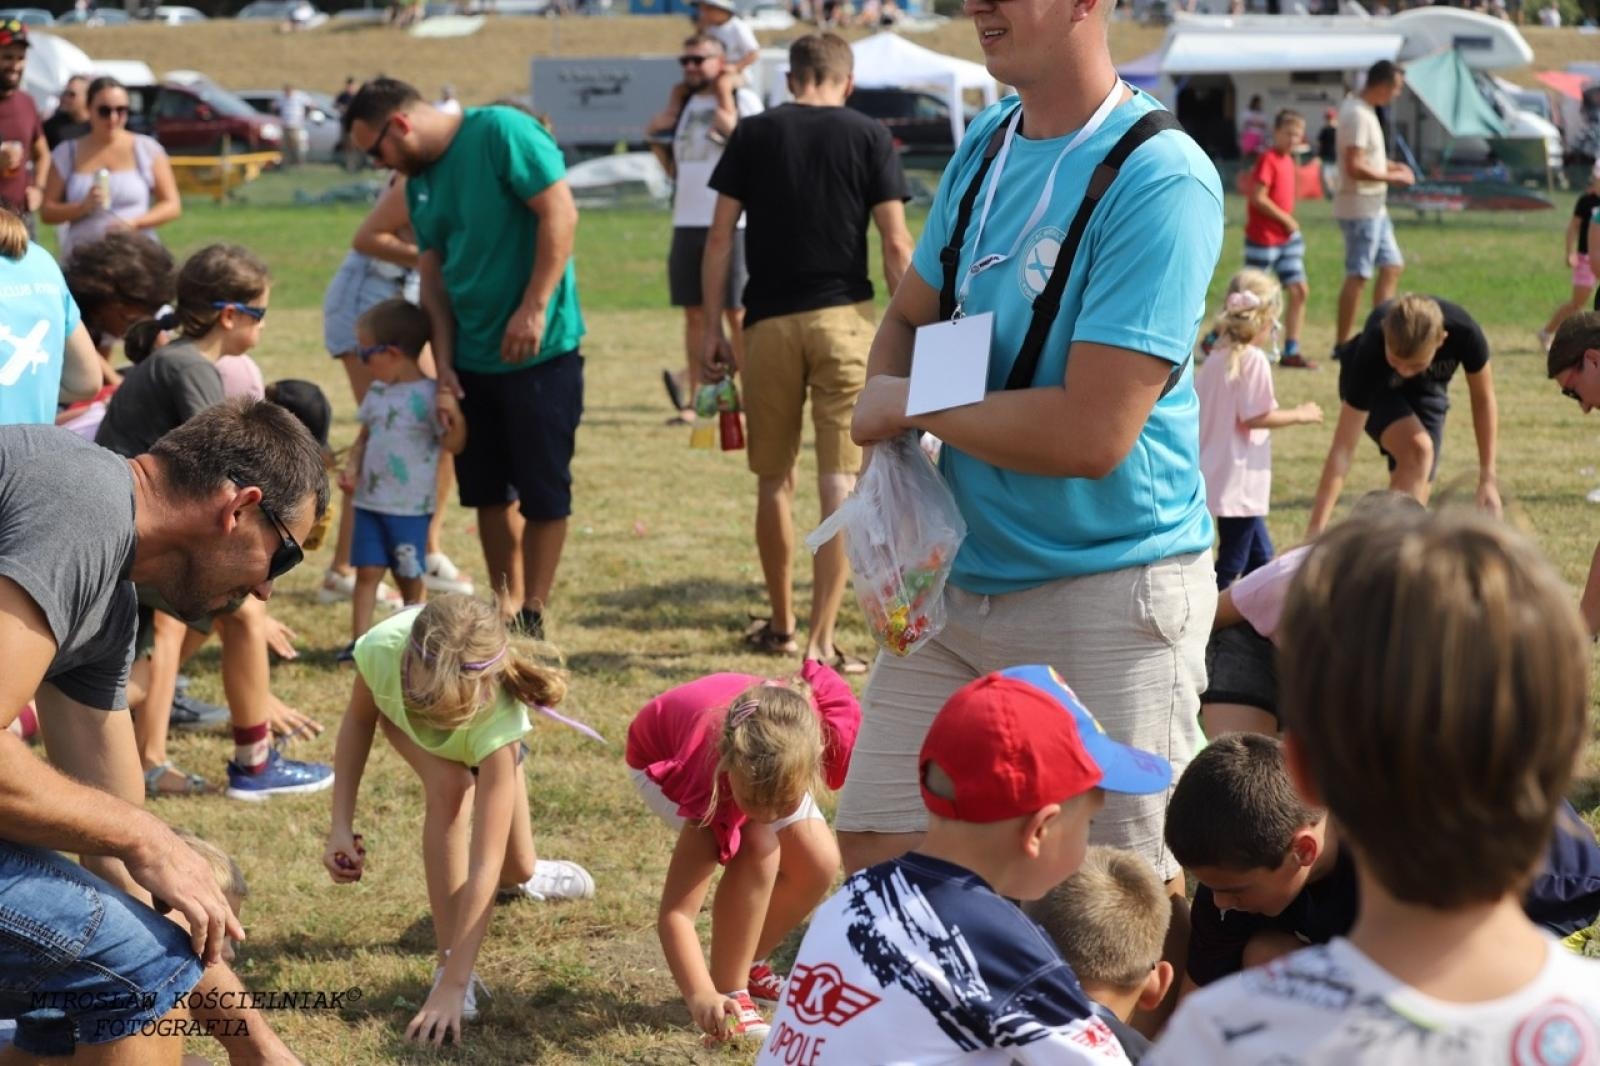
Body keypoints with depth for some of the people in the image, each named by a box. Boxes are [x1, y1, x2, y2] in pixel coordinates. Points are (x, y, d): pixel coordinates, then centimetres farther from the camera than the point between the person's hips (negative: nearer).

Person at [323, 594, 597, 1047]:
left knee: (516, 869, 8)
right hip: (397, 710, 0)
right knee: (450, 788, -31)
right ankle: (446, 961, -19)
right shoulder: (381, 648, -46)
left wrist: (452, 988, -49)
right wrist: (342, 825, -27)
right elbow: (359, 718, -20)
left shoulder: (498, 717, -49)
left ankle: (518, 877, 48)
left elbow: (483, 865, -47)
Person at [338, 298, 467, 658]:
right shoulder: (377, 393, 9)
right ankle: (359, 640, 1)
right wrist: (351, 467, 1)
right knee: (367, 571, 0)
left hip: (410, 507, -5)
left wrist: (455, 418, -35)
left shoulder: (429, 395, -12)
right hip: (370, 502, 5)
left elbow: (453, 445, -16)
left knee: (409, 575, 7)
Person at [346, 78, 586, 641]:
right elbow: (434, 278, 11)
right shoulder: (419, 182, 10)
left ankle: (533, 616, 9)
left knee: (543, 490, 1)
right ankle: (504, 606, 25)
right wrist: (443, 362, 1)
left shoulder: (500, 132, -13)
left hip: (540, 349, -8)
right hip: (472, 357, 8)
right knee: (488, 490, 13)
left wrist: (534, 309, -22)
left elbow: (560, 212, -19)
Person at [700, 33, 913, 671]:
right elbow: (895, 244, -4)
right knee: (840, 484, 1)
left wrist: (712, 328, 6)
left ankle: (781, 625, 26)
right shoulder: (869, 137, 1)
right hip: (844, 318, -1)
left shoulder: (753, 135, 4)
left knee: (774, 479, 14)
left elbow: (720, 236, 1)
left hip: (769, 321, 1)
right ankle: (821, 641, -5)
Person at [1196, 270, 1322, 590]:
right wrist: (1299, 415, -7)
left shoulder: (1217, 356, 8)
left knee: (1259, 553, 20)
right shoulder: (1253, 360, -16)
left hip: (1219, 475, 9)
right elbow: (1254, 417, -19)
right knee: (1233, 564, -4)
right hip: (1238, 478, -9)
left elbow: (1197, 406, 11)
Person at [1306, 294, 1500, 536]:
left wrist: (1487, 479, -15)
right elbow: (1343, 448, -40)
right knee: (1417, 449, -32)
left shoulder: (1464, 333, -37)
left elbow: (1483, 400, -16)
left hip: (1427, 390, 3)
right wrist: (1316, 531, -43)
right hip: (1374, 389, -3)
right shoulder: (1370, 352, -42)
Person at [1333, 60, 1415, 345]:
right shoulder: (1358, 115, -20)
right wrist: (1392, 177, -15)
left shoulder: (1361, 108, 11)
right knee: (1357, 275, -4)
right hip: (1359, 207, -10)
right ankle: (1342, 345, 2)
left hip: (1374, 207, 10)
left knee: (1392, 266, 12)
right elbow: (1354, 167, -25)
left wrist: (1389, 165, 10)